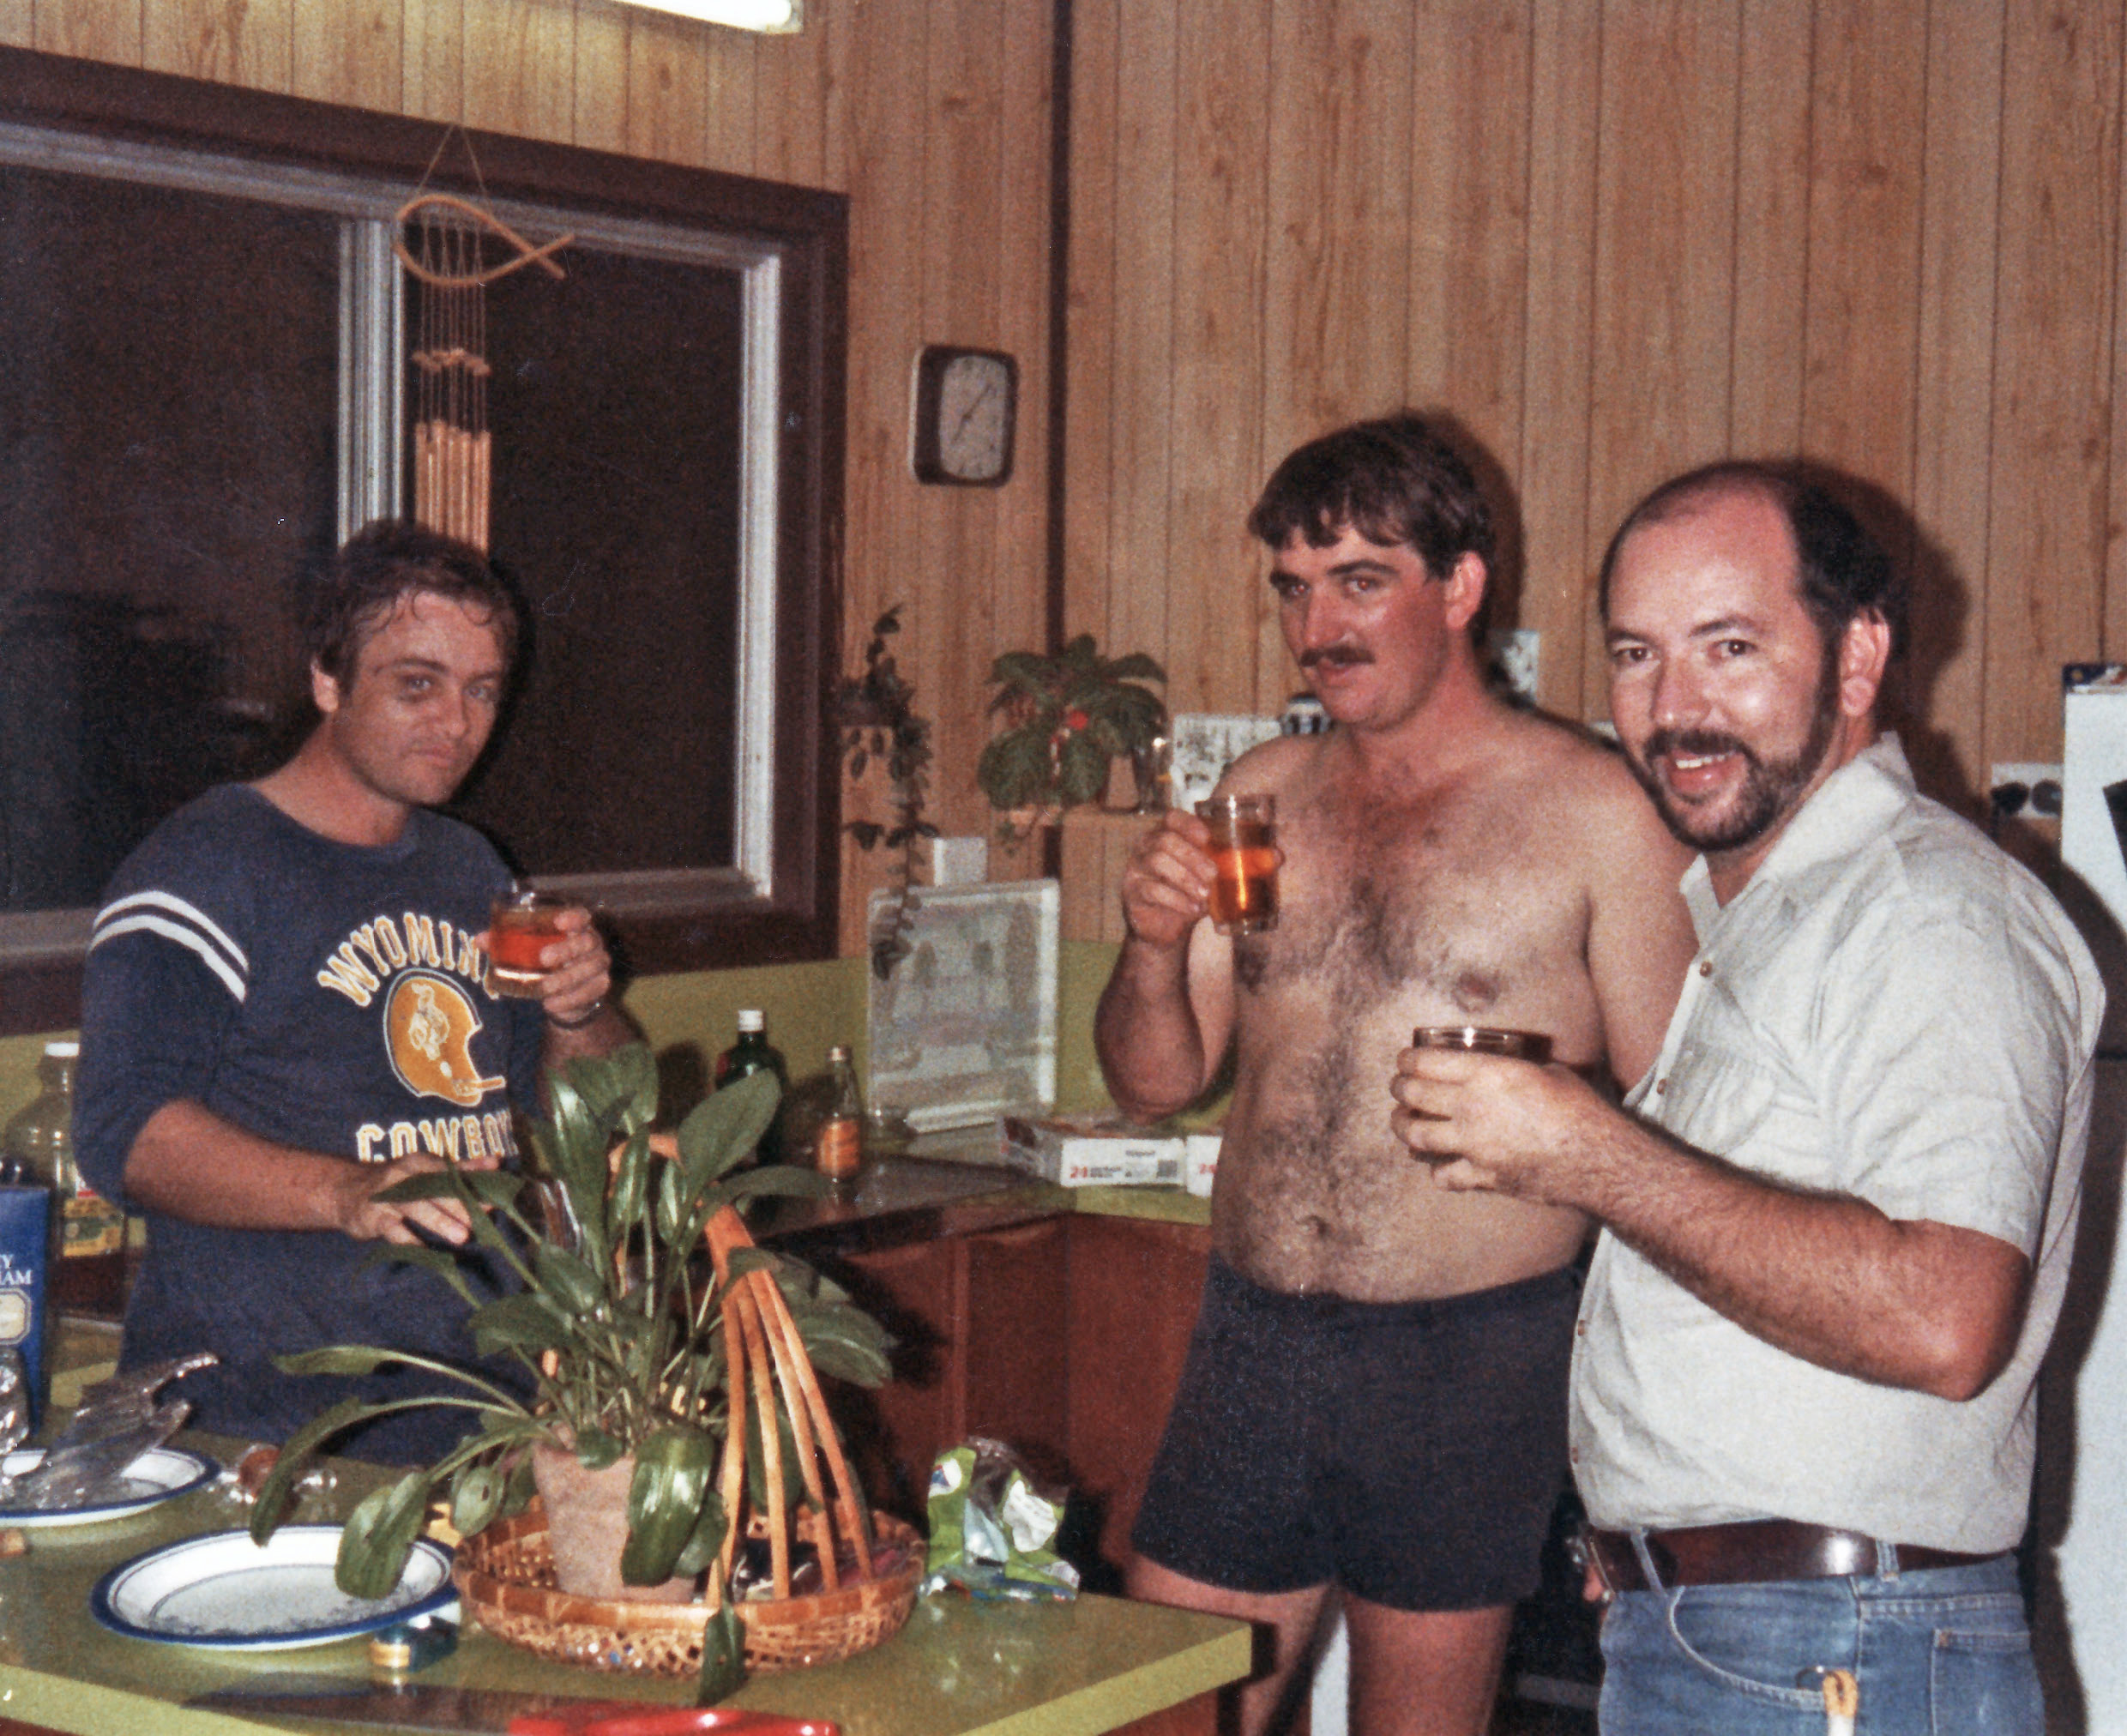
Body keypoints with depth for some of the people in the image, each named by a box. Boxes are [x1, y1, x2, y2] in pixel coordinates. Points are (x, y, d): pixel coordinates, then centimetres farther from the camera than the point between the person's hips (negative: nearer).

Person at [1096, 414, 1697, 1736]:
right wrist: (1155, 945, -8)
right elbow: (1157, 1082, 13)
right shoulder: (1264, 797, 9)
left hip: (1474, 1360, -4)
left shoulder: (1594, 813, -6)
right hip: (1253, 1337, 4)